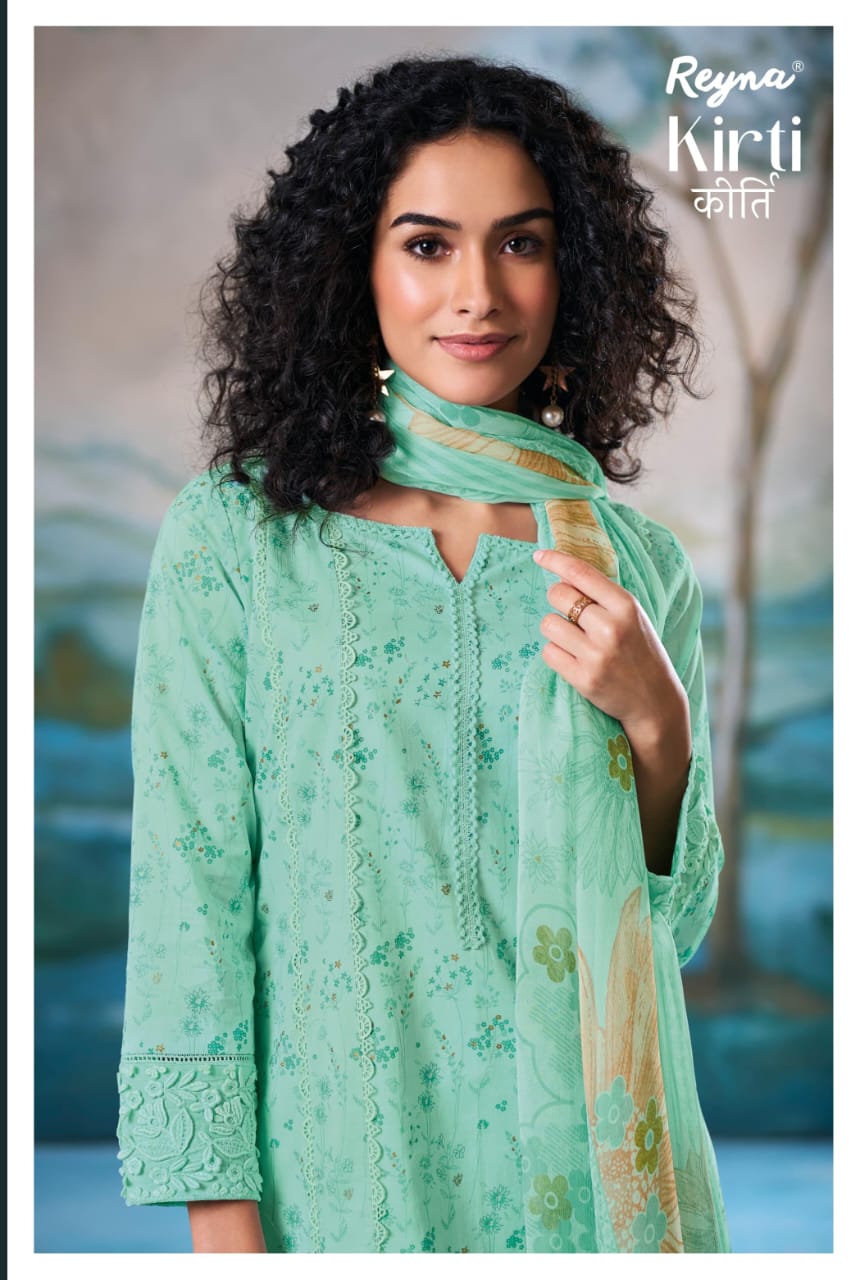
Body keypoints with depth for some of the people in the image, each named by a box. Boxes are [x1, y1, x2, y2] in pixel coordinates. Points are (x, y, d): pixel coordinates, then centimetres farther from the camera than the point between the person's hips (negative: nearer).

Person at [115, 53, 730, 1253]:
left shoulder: (636, 561, 3)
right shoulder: (231, 535, -5)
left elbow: (678, 926, 7)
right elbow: (190, 885, -7)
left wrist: (654, 725, -10)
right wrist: (223, 1222, -12)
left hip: (593, 1168, 3)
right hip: (340, 1165, -2)